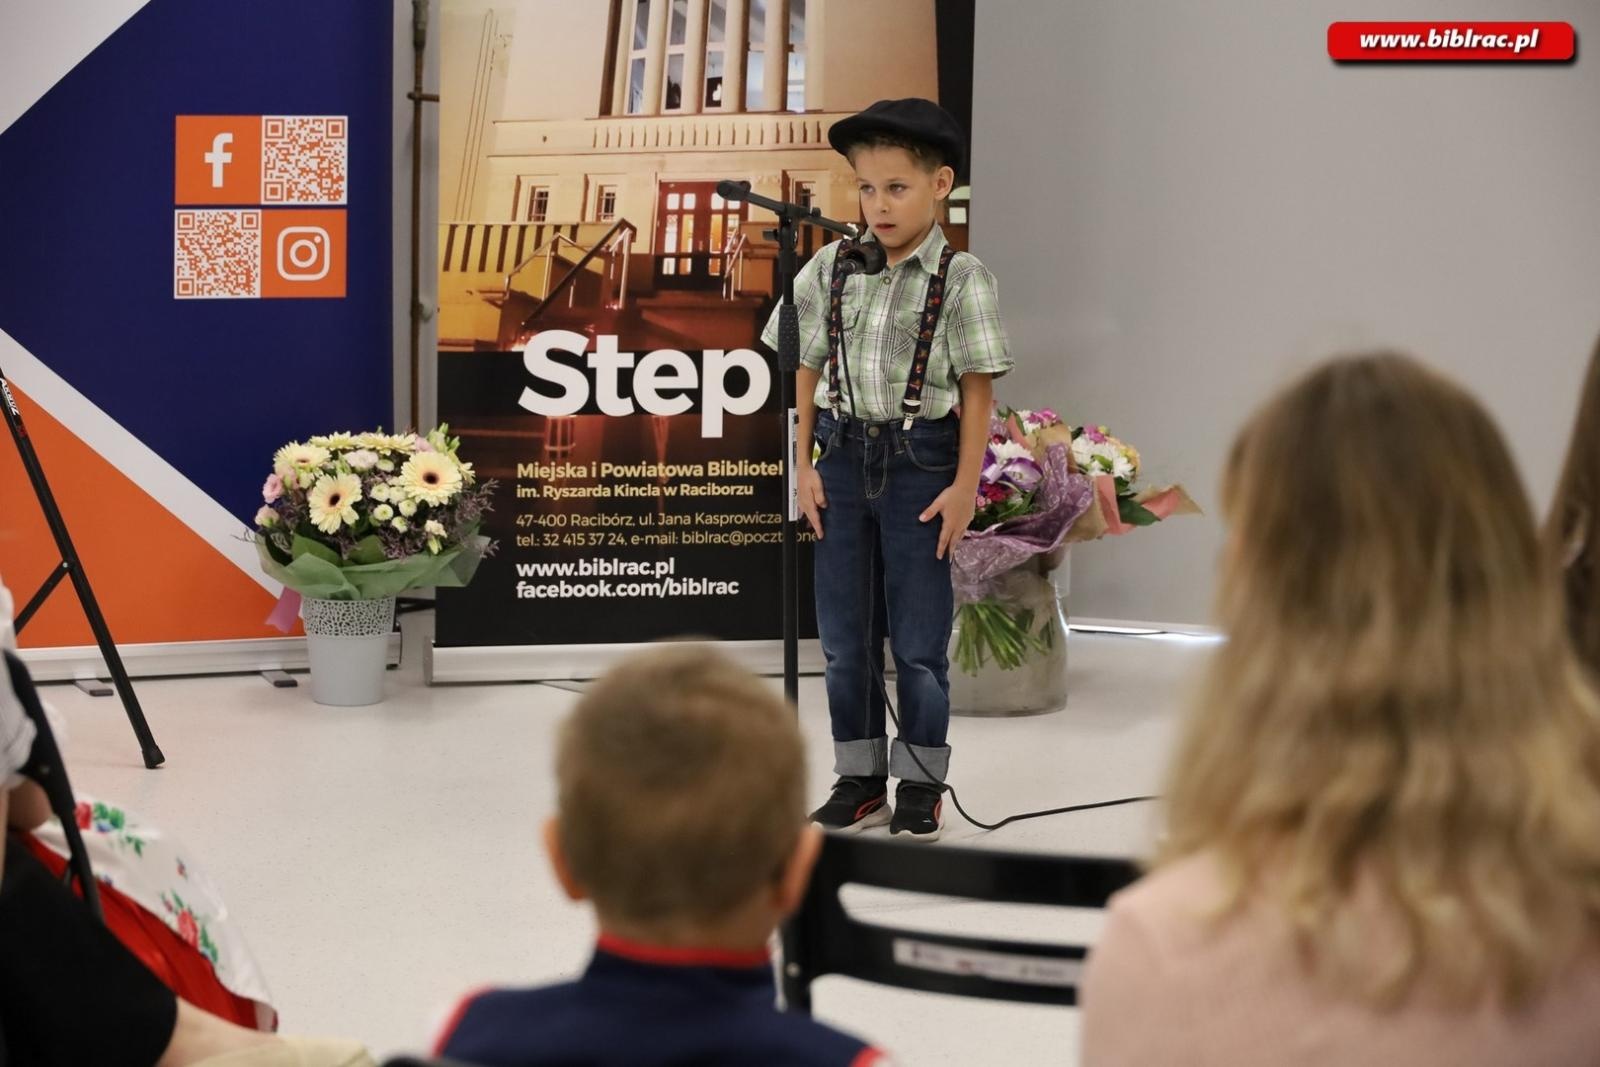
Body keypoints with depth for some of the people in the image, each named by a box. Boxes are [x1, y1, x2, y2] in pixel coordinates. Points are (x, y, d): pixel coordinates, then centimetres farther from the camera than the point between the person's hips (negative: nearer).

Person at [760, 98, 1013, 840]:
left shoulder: (959, 277, -8)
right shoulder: (830, 269, 1)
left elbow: (977, 388, -6)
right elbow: (807, 370, 6)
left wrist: (965, 486, -8)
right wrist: (805, 466, 2)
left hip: (920, 461, -4)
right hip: (844, 456, 4)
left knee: (919, 638, 3)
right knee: (843, 633, 10)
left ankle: (920, 785, 14)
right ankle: (859, 778, 21)